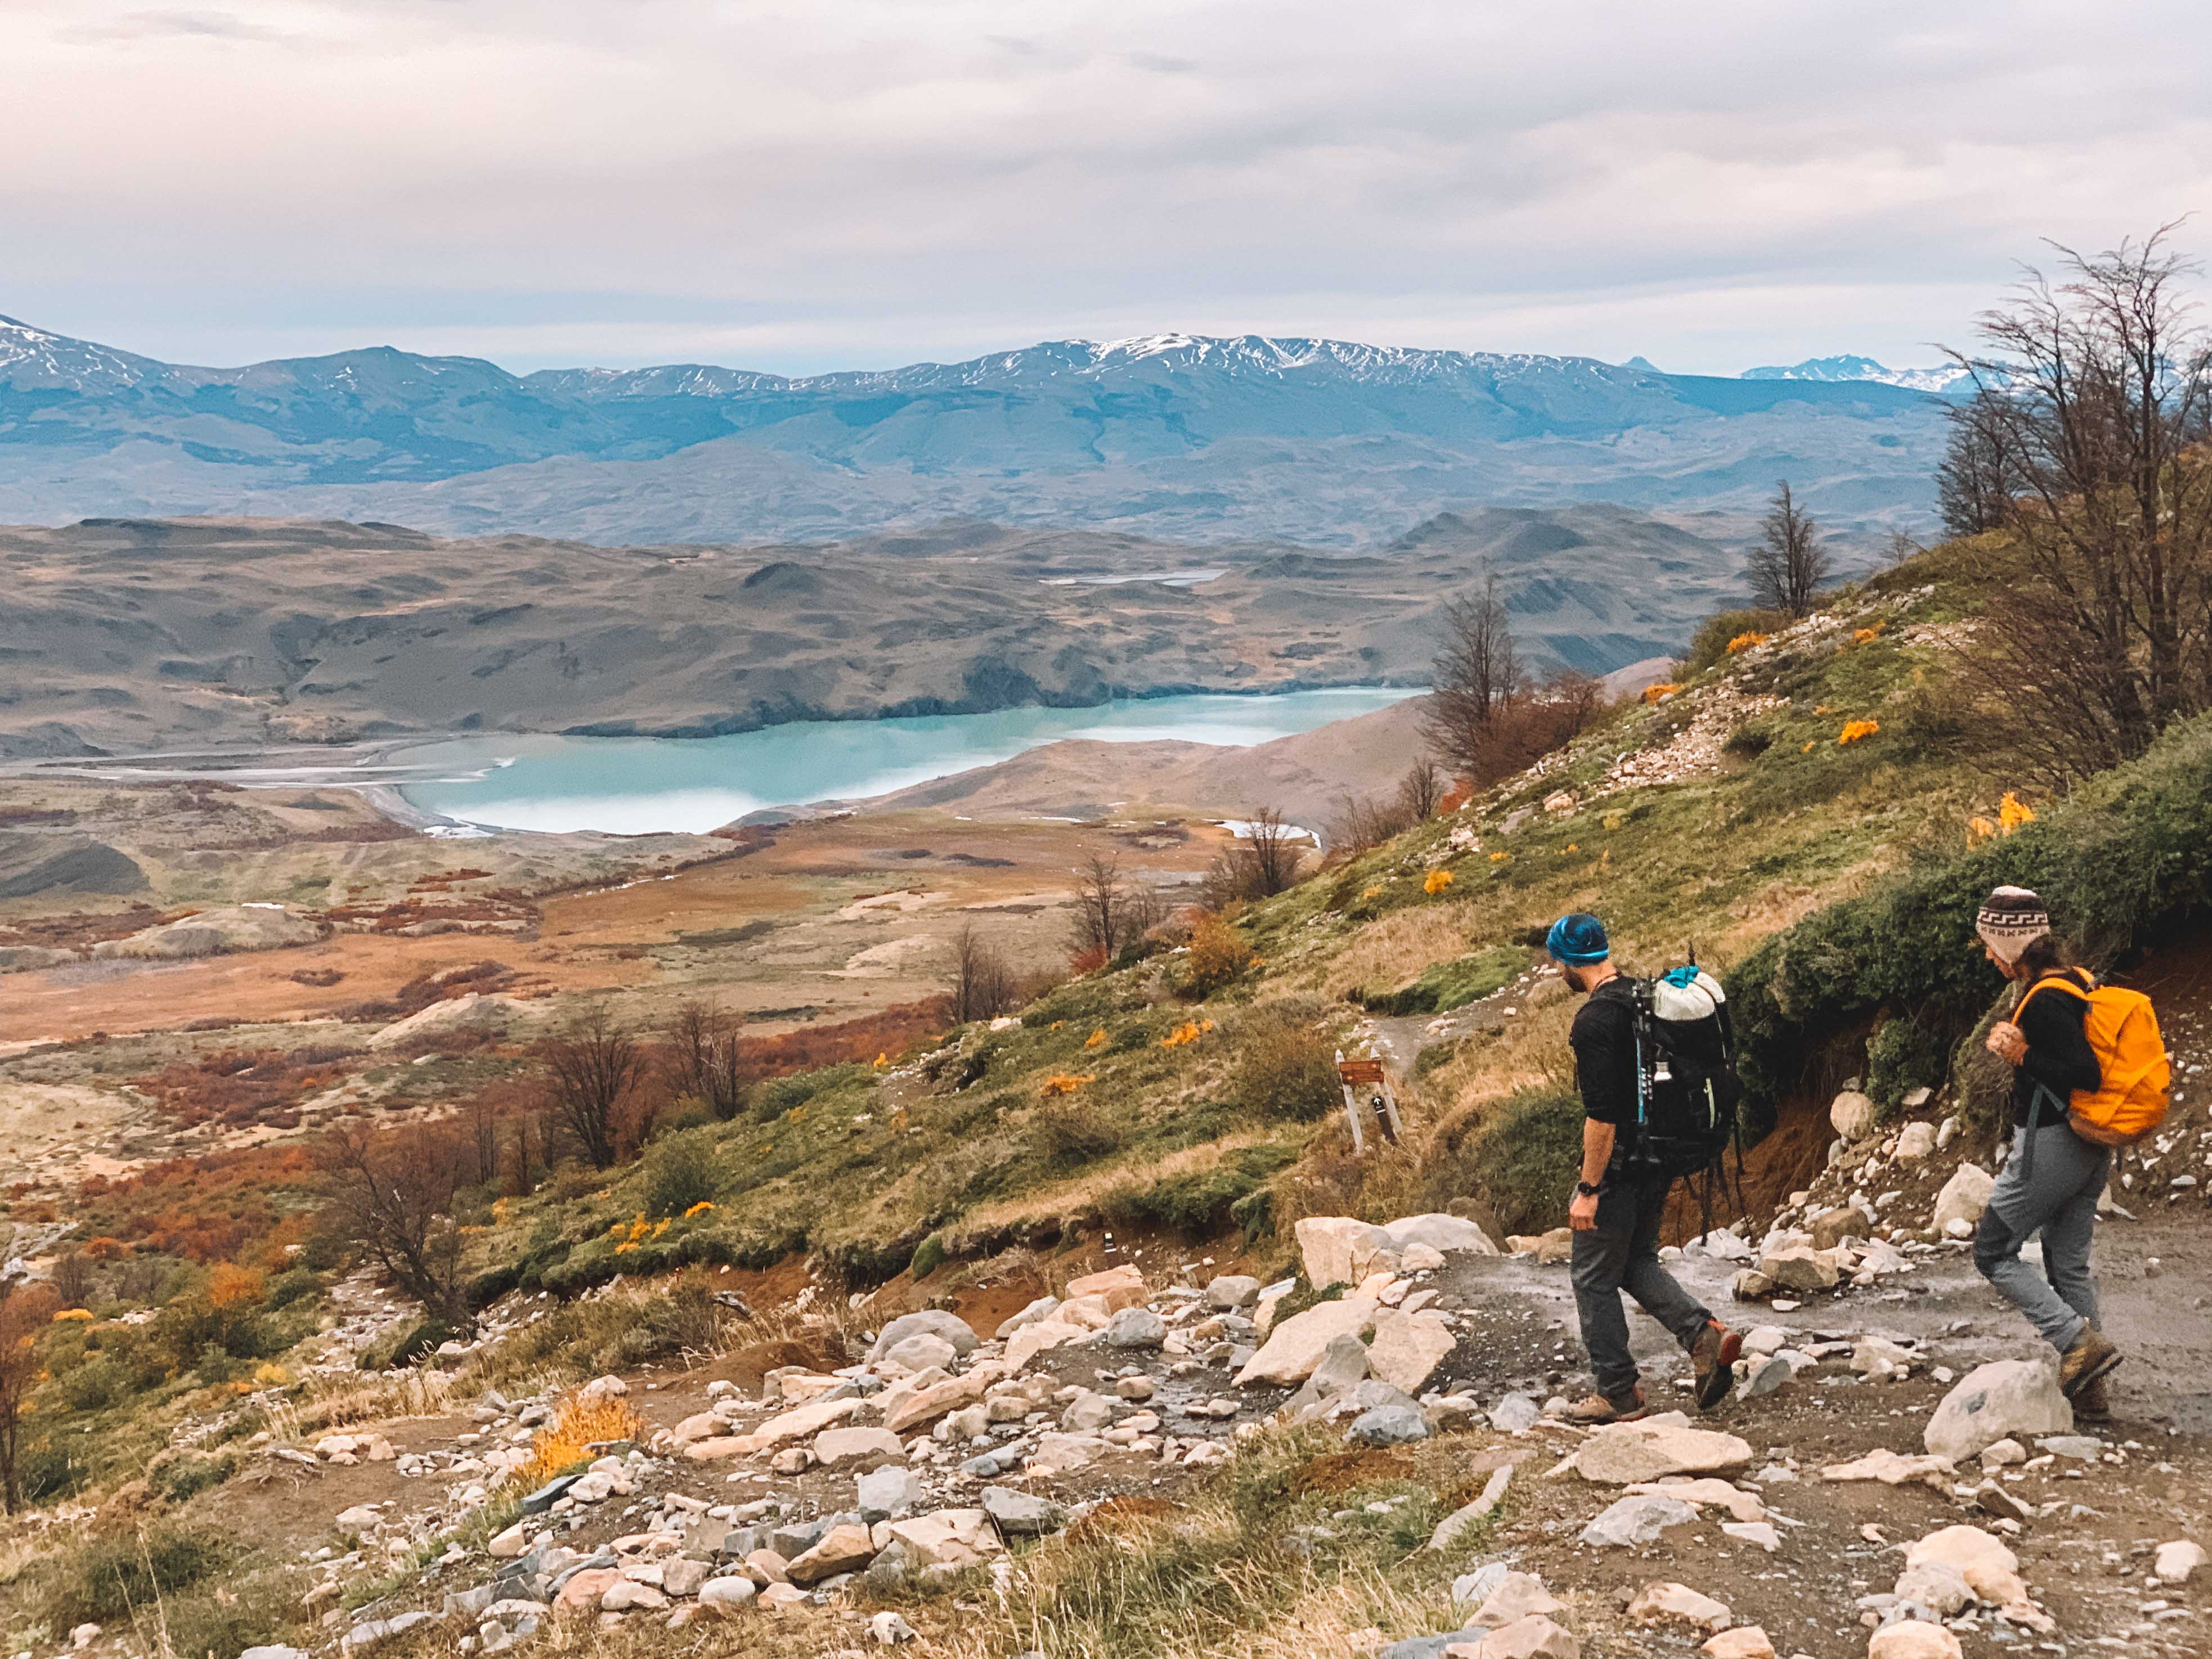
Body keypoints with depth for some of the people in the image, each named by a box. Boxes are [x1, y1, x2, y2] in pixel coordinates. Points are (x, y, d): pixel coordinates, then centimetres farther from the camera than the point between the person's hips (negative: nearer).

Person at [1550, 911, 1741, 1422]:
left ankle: (1618, 1394, 12)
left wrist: (1589, 1189, -19)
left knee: (1595, 1280, 5)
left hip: (1618, 1165, -9)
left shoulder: (1595, 1019, -21)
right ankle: (1705, 1333, 4)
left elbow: (1601, 1113, -24)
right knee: (1637, 1265, 22)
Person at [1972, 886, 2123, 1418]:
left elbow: (2087, 1074, -26)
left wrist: (2023, 1056, -21)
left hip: (2049, 1145, -9)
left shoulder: (2044, 1001, -21)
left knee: (1993, 1252, 4)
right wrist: (2017, 1046, 10)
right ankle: (2088, 1391, 16)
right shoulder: (2075, 982, 9)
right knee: (2069, 1264, 14)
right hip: (2090, 1149, 9)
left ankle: (2080, 1341, -7)